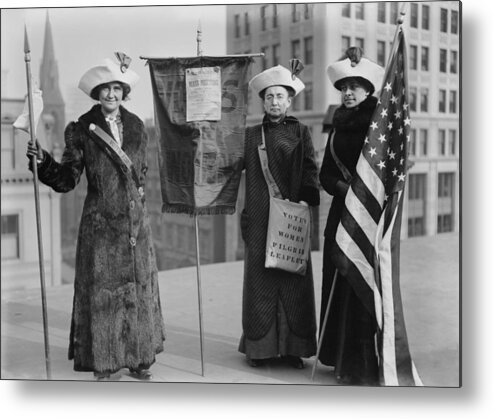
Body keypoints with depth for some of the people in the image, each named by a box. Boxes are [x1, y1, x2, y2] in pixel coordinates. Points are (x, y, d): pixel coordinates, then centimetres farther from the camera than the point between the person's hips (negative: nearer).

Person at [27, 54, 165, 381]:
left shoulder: (136, 126, 9)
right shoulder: (82, 130, -2)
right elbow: (67, 179, -6)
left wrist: (137, 191, 11)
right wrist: (44, 161, -20)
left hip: (136, 219, 4)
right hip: (101, 221, -3)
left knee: (139, 286, 7)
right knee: (101, 287, -1)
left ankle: (139, 359, 19)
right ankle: (103, 364, 11)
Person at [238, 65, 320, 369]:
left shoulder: (300, 132, 10)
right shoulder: (250, 135, 12)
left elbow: (310, 170, 3)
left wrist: (306, 200, -11)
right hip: (259, 220, 0)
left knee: (293, 281, 1)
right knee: (260, 281, 1)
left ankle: (292, 347, 10)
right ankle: (259, 346, 10)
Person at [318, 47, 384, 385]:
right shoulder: (339, 124, 13)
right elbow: (326, 174, 11)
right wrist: (344, 187, -7)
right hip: (342, 211, 6)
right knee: (340, 283, 8)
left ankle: (366, 364, 4)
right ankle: (343, 358, 19)